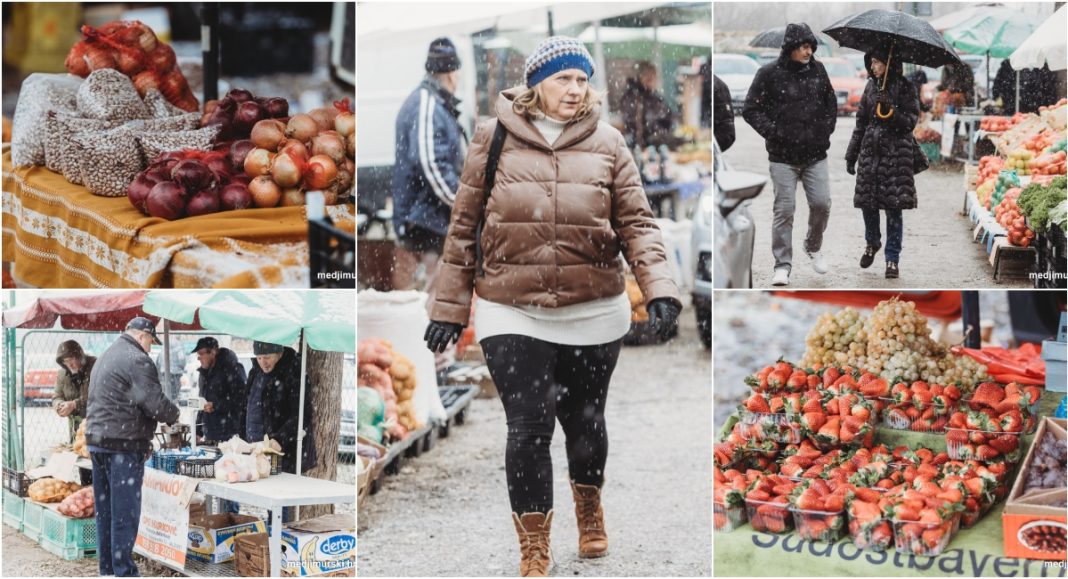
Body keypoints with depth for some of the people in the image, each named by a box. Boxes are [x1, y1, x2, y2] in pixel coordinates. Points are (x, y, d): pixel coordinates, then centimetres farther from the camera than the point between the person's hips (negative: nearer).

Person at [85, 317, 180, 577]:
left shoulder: (105, 358, 19)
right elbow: (155, 404, -17)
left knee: (104, 510, 13)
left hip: (97, 441, 9)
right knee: (125, 513, -5)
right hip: (123, 444, -9)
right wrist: (173, 415, 4)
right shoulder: (137, 360, -12)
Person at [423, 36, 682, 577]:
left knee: (584, 420, 16)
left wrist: (659, 289, -16)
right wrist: (449, 306, 3)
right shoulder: (494, 138, -1)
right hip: (512, 314, -1)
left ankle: (590, 512, 46)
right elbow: (465, 225, 3)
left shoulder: (607, 143, 1)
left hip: (593, 312, 1)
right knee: (528, 428, -6)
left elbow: (636, 224, -1)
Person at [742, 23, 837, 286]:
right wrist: (773, 132, -11)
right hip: (783, 156, -3)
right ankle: (783, 265, 4)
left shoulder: (818, 70, 5)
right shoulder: (769, 73, -7)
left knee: (821, 204, 0)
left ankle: (813, 247, 28)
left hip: (815, 155, 3)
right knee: (784, 210, -4)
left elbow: (831, 104, 19)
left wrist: (825, 130, 7)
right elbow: (751, 110, -4)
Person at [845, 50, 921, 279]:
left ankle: (892, 259, 4)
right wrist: (851, 154, 15)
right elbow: (861, 122, 16)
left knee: (893, 207, -5)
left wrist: (891, 112, -21)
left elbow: (910, 121, -5)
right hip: (870, 150, 4)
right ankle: (872, 242, 33)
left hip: (896, 153, -4)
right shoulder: (871, 86, 12)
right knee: (867, 201, 5)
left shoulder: (905, 88, -2)